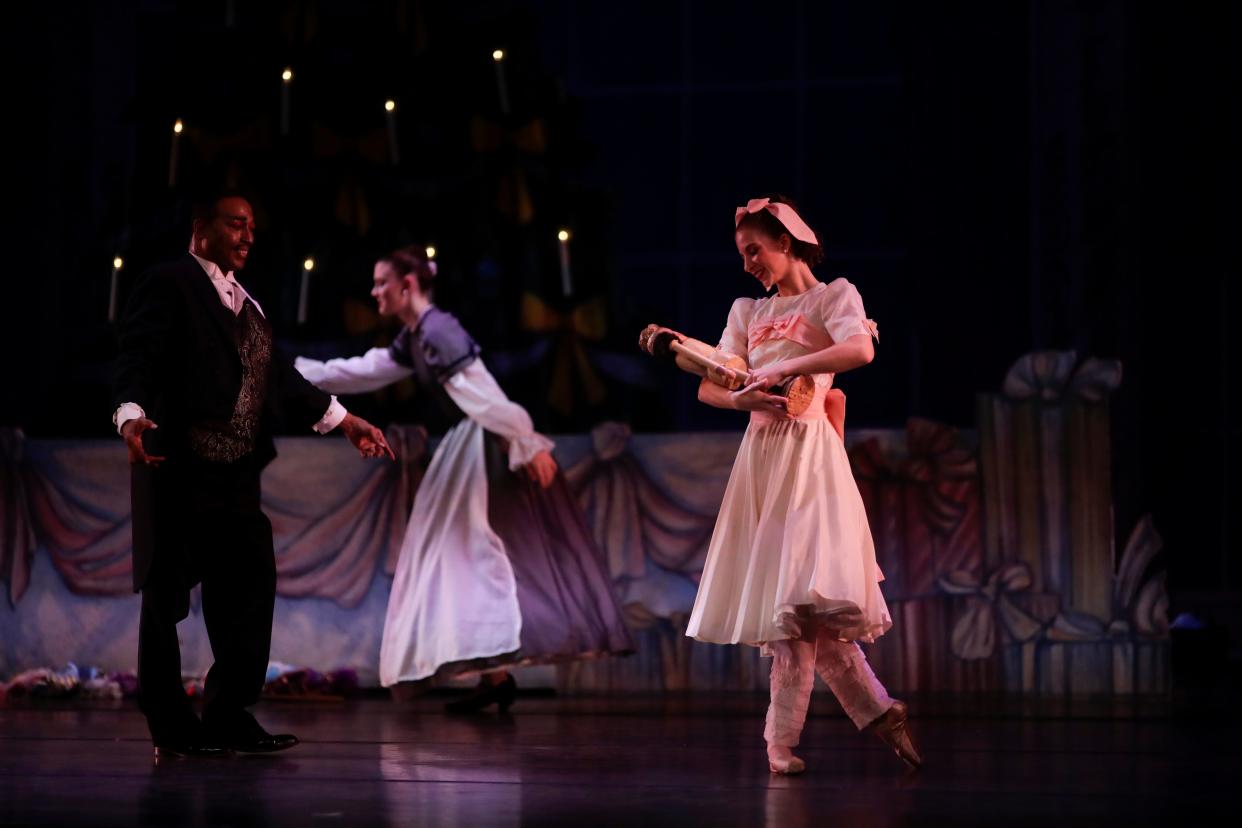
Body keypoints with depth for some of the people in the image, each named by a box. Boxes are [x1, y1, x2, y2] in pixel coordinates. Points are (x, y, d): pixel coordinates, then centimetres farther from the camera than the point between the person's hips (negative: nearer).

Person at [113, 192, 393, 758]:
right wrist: (132, 414, -32)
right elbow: (138, 356, -15)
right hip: (180, 466, -8)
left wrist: (343, 420, 18)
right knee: (167, 590, -2)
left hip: (236, 473, 8)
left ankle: (229, 715, 15)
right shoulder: (167, 285, -4)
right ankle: (171, 728, 4)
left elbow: (277, 376, 22)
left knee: (249, 584, 8)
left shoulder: (244, 302, 21)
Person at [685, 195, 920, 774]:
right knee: (783, 597, 0)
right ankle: (877, 712, 7)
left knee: (802, 595, -15)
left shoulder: (833, 296, 4)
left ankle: (782, 741, -14)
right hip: (760, 451, 6)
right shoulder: (748, 312, 21)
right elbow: (709, 386, 11)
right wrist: (743, 397, -10)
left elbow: (860, 349, -17)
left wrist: (784, 367, -19)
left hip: (807, 450, -6)